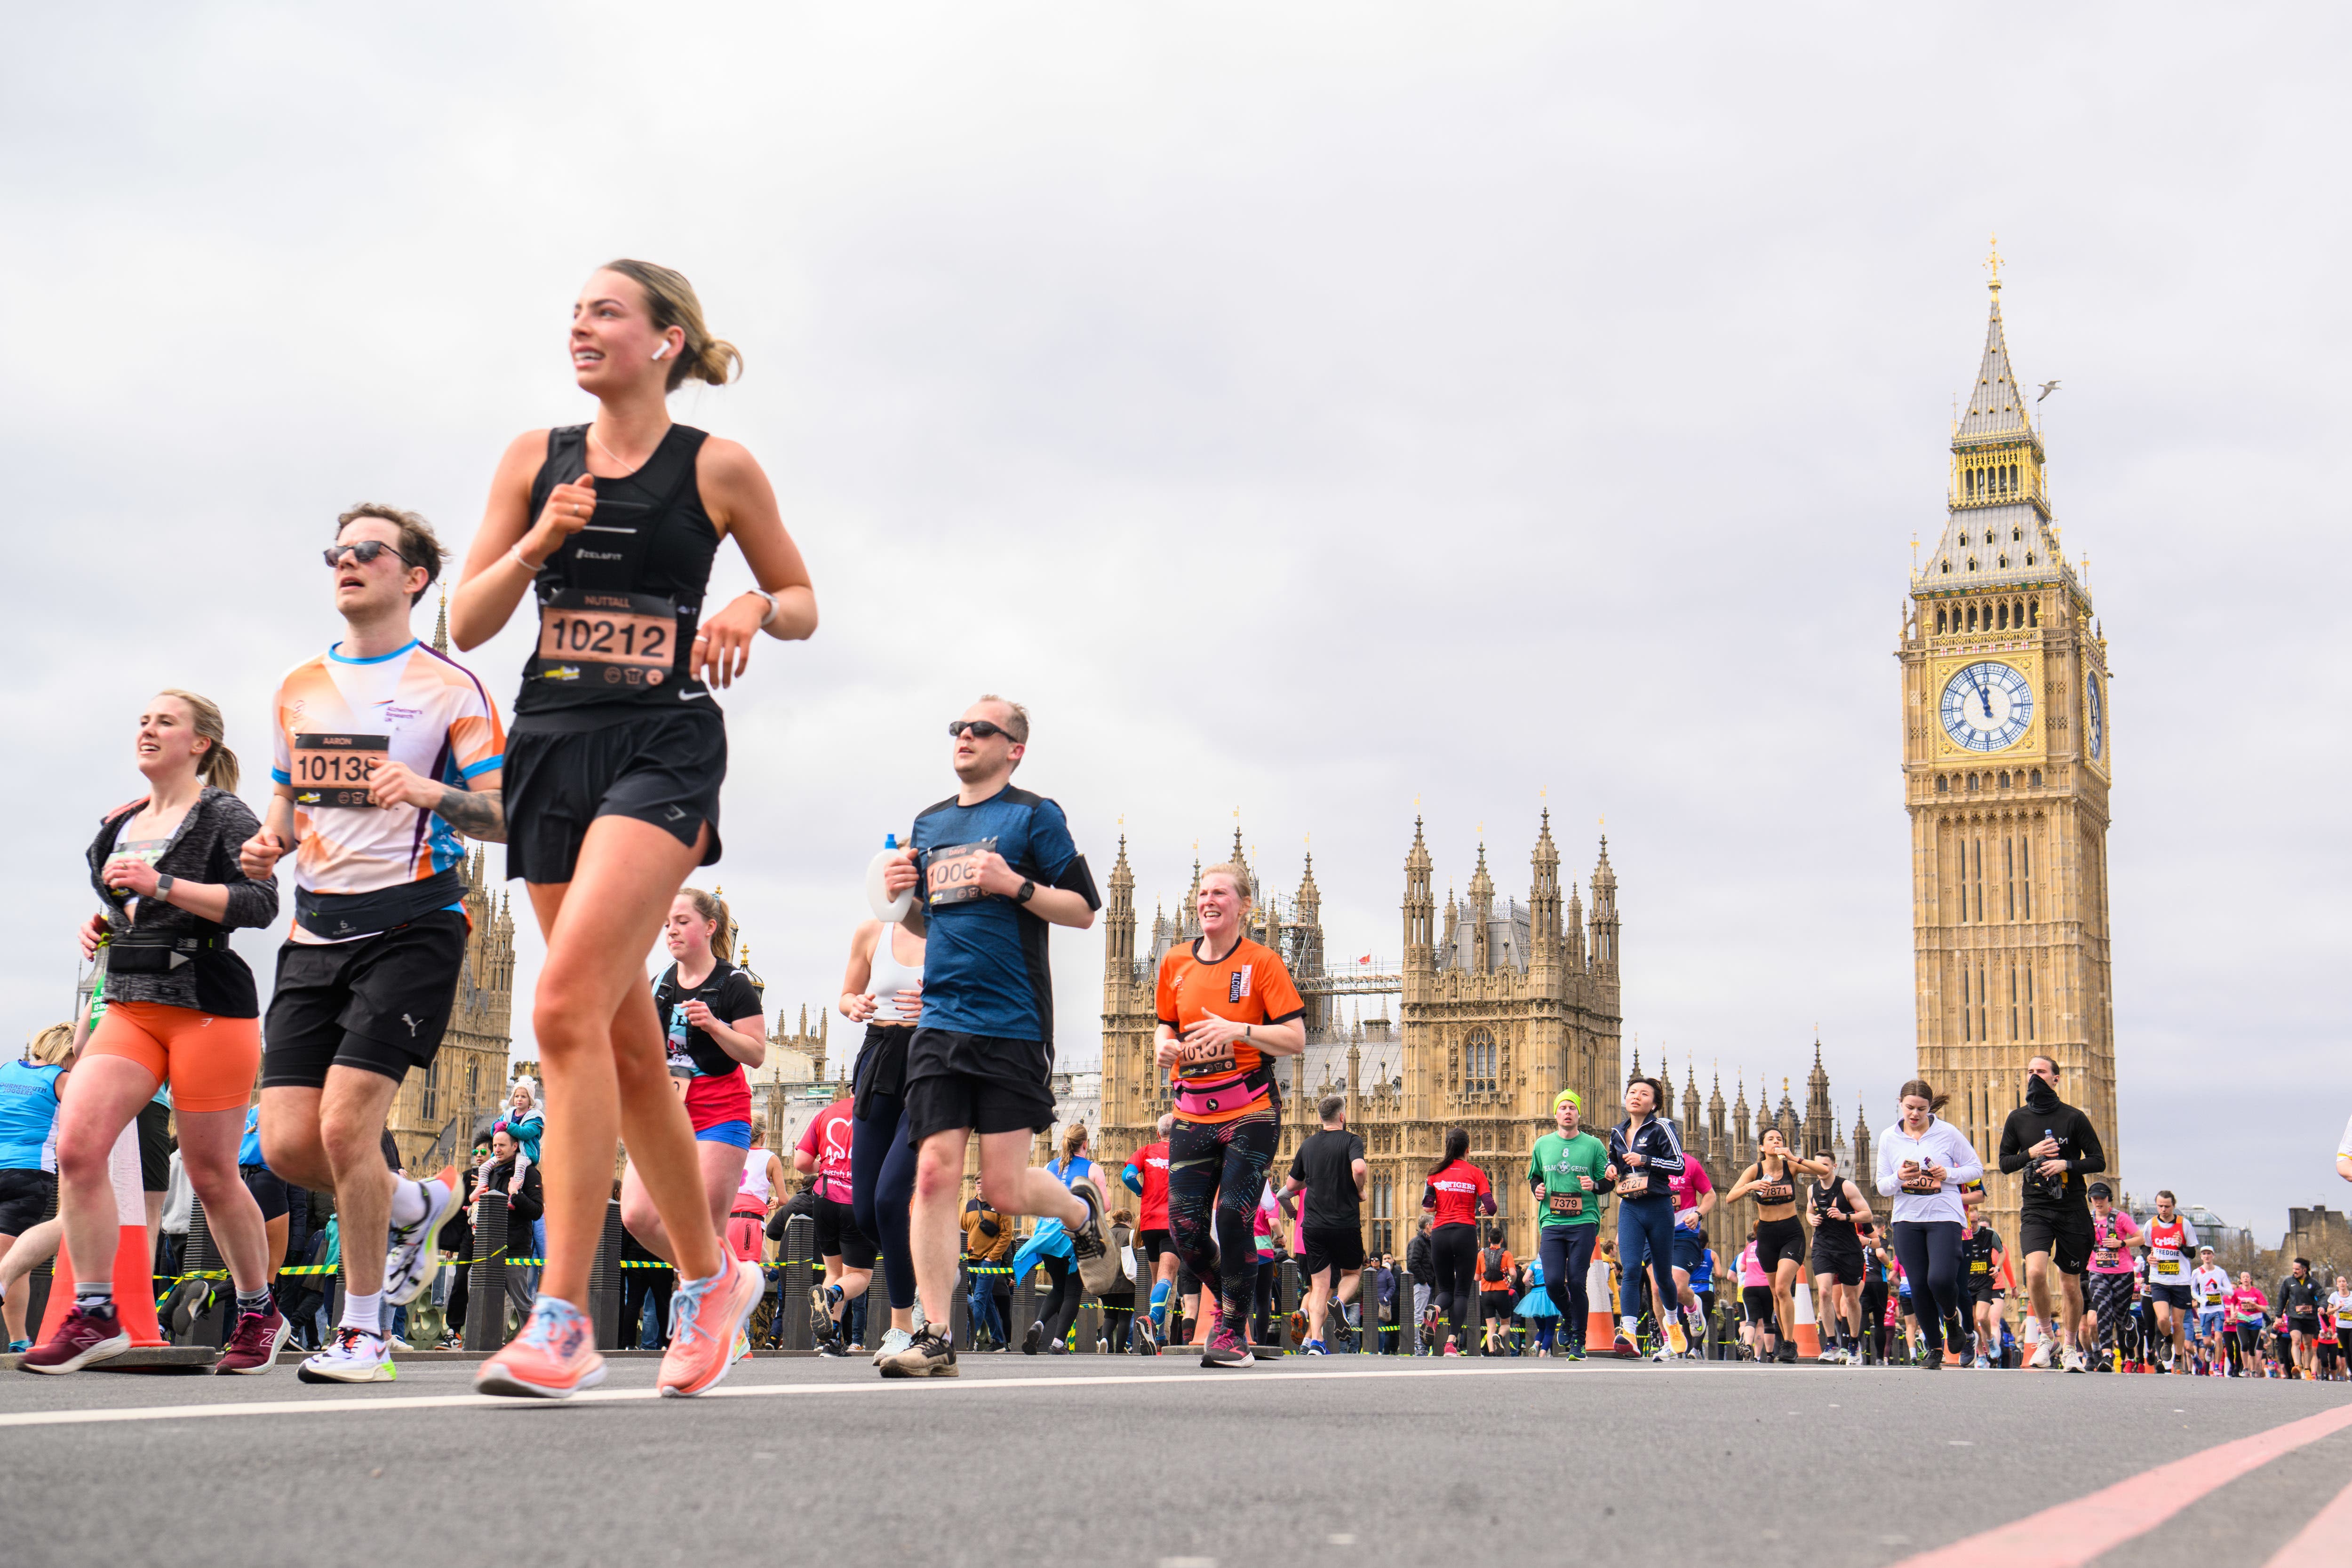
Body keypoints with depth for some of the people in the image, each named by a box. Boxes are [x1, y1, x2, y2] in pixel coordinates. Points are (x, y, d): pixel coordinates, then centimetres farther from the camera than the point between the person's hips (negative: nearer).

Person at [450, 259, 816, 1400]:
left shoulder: (719, 470, 1)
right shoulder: (537, 459, 10)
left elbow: (804, 601, 12)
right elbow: (466, 625, 9)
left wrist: (754, 609, -10)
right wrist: (535, 546, -8)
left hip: (662, 748, -5)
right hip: (550, 744, 5)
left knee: (567, 1006, -22)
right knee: (625, 1041, 10)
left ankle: (564, 1320, -20)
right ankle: (710, 1278, 28)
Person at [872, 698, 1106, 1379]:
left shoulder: (1035, 815, 0)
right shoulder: (930, 823, 17)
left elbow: (1083, 910, -3)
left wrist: (1014, 884, -17)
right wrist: (900, 890, 6)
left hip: (1013, 1026, -5)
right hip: (940, 1022, 5)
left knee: (1004, 1189, -4)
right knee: (935, 1172, -7)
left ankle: (1082, 1209, 30)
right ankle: (935, 1339, -4)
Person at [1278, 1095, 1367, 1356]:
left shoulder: (1308, 1145, 10)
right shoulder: (1351, 1141, -4)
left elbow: (1290, 1186, 15)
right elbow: (1359, 1168, -26)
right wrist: (1359, 1192, -6)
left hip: (1313, 1226, 3)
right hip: (1346, 1224, -3)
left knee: (1319, 1286, 5)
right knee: (1353, 1272, 21)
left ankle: (1315, 1340, -10)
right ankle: (1339, 1301, -10)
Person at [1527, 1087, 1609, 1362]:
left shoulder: (1594, 1145, 5)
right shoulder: (1543, 1145, 13)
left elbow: (1608, 1182, 9)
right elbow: (1534, 1177, 25)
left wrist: (1595, 1186, -13)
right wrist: (1537, 1188, 3)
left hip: (1583, 1222, -2)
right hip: (1551, 1223, 2)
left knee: (1576, 1282, -8)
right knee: (1553, 1282, -8)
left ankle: (1578, 1342, 5)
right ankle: (1568, 1318, 24)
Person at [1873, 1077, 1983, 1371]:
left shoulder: (1947, 1133, -3)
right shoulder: (1889, 1138, 4)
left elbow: (1976, 1168, 6)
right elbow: (1883, 1187, 8)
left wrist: (1948, 1175, -12)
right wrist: (1900, 1177, -14)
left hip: (1944, 1217, -3)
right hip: (1907, 1219, 3)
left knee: (1940, 1279, -19)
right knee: (1919, 1286, 1)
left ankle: (1952, 1313, 16)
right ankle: (1934, 1347, 17)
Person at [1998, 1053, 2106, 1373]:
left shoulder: (2074, 1118, -1)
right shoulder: (2018, 1119, 6)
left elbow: (2098, 1161, 1)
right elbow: (2005, 1163, 11)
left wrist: (2067, 1164, -15)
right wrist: (2030, 1154, -8)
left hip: (2072, 1209, -1)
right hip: (2035, 1209, 1)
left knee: (2071, 1284, 7)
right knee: (2035, 1271, -22)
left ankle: (2071, 1347, 26)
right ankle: (2047, 1335, 0)